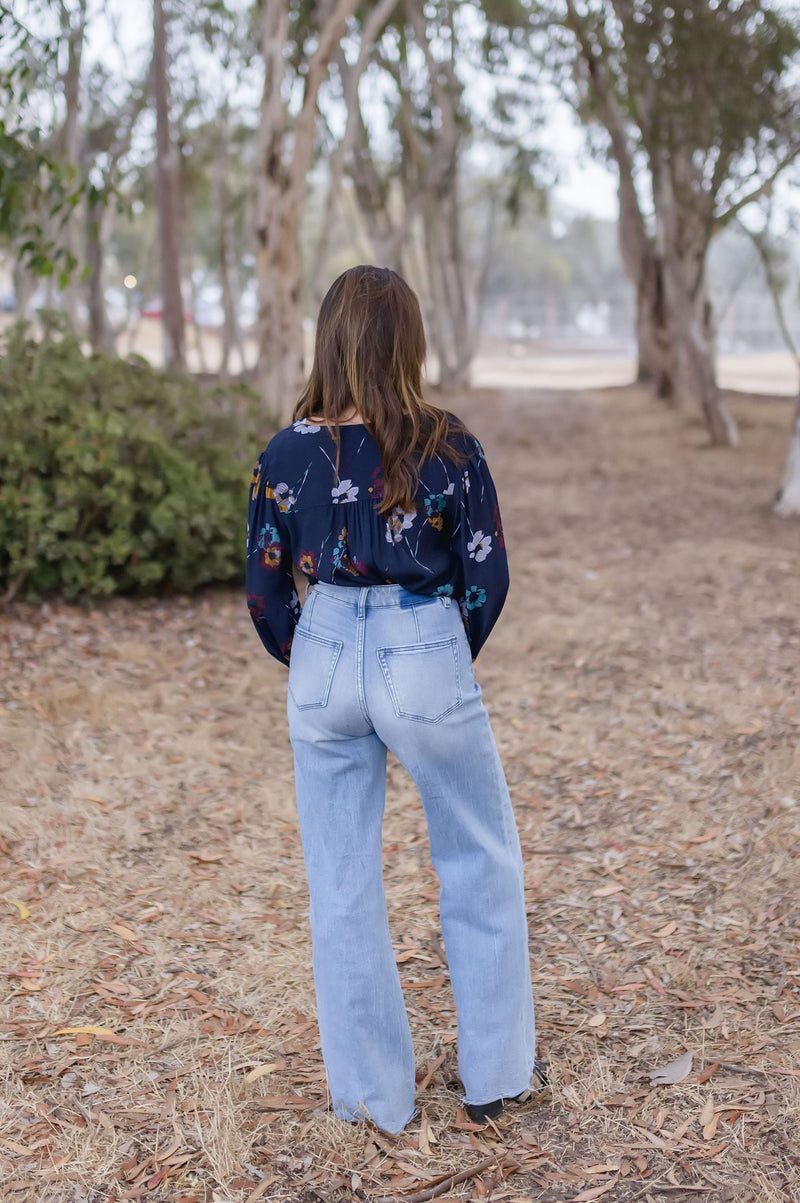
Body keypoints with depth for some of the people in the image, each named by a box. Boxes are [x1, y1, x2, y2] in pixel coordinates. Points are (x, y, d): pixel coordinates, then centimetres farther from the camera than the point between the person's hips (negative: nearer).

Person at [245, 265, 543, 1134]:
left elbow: (265, 590, 1)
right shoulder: (450, 450, -10)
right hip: (428, 665, -2)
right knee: (482, 865, 18)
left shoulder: (288, 454, -5)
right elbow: (487, 579, -3)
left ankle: (371, 1095, 26)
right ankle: (494, 1073, 27)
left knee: (342, 883, 15)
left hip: (323, 669, 2)